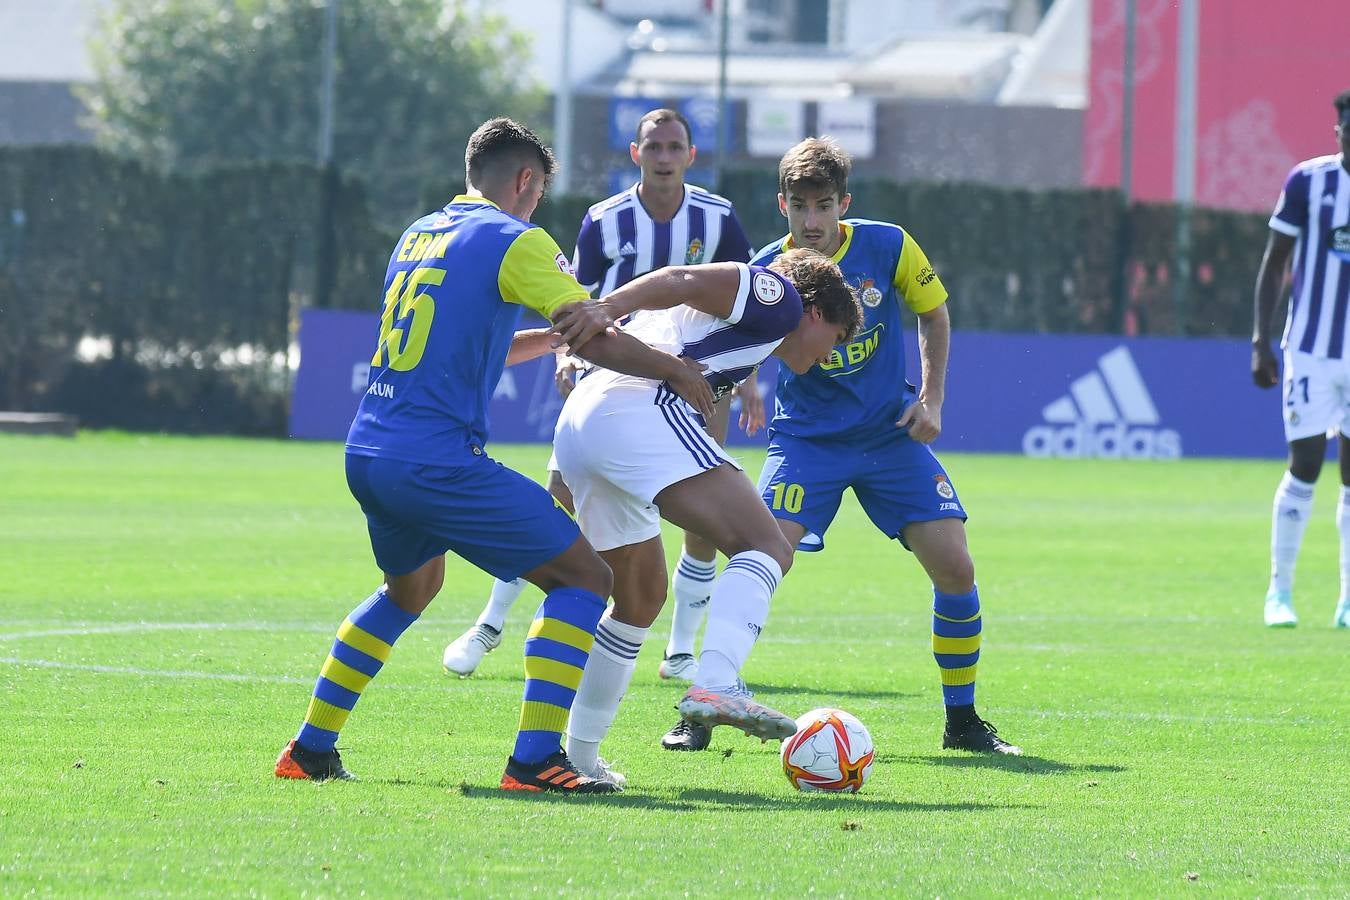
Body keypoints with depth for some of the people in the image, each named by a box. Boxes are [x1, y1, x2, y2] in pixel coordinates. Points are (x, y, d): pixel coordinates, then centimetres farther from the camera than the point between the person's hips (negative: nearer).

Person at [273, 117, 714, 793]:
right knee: (583, 578, -3)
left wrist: (550, 339, 34)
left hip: (366, 453, 8)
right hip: (436, 460, -8)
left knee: (411, 587, 34)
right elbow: (596, 339, -9)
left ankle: (311, 749, 33)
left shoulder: (419, 235, 20)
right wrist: (676, 372, 5)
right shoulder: (515, 240, -4)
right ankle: (536, 758, -14)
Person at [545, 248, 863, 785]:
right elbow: (680, 282, -5)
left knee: (640, 599, 24)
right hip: (637, 412, -10)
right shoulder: (781, 297, 10)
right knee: (766, 549, -17)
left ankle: (579, 756, 26)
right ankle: (716, 686, -39)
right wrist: (606, 310, -20)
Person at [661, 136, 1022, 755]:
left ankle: (962, 721, 10)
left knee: (954, 566, -8)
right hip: (806, 439, -2)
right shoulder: (767, 272, -13)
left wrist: (931, 398, 1)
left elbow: (933, 313, 9)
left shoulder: (888, 247, -8)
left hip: (891, 433, 2)